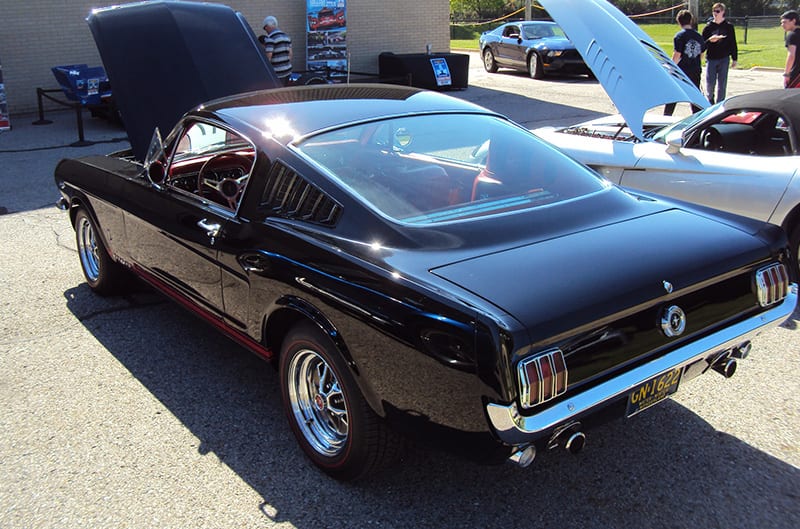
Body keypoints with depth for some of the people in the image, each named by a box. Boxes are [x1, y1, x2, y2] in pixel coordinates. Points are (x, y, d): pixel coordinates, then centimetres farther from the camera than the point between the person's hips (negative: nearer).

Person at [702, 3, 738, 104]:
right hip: (711, 58, 0)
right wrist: (710, 40, -19)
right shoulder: (708, 27, 3)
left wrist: (734, 59, 5)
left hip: (724, 59, 0)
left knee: (722, 84, 2)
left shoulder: (729, 27, 4)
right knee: (710, 83, -1)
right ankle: (710, 98, 27)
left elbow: (733, 44, 7)